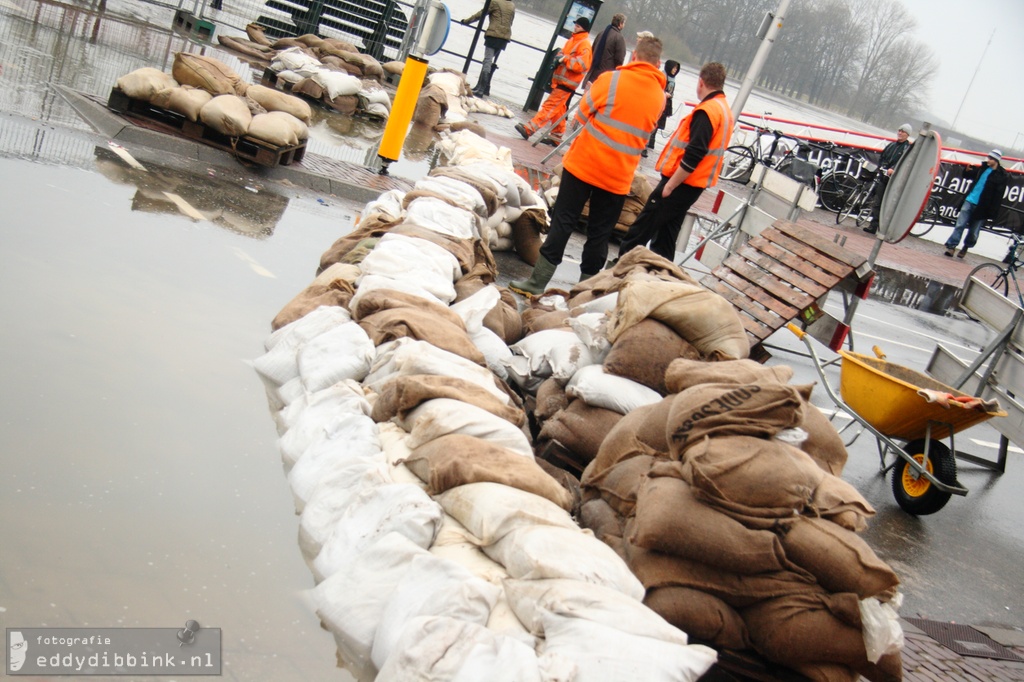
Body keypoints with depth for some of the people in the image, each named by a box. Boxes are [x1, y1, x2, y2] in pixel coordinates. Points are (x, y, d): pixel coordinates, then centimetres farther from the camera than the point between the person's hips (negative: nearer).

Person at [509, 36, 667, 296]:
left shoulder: (611, 79, -9)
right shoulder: (660, 96, 4)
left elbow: (581, 116, -1)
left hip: (583, 164, -2)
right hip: (618, 177, 3)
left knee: (562, 222, 4)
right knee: (600, 233, 11)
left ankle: (538, 282, 4)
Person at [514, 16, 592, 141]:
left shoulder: (584, 44, -12)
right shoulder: (573, 40, 14)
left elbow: (582, 65, -22)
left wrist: (565, 59, -22)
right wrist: (559, 59, 2)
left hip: (567, 83, -9)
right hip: (560, 79, 9)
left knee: (550, 106, -13)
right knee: (558, 108, 15)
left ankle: (529, 129, -20)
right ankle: (557, 135, 24)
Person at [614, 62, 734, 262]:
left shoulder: (707, 110, -18)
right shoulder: (725, 110, 14)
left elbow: (694, 155, -25)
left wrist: (670, 185, -21)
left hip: (680, 183, -9)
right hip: (694, 185, 9)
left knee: (643, 227, 0)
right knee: (666, 234, 16)